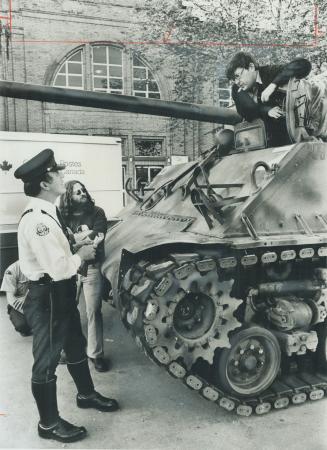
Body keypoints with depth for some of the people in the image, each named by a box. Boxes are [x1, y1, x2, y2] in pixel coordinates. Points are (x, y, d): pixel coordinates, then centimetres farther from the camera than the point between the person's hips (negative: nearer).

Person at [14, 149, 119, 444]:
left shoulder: (48, 212, 5)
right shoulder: (36, 219, -26)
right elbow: (58, 268, -29)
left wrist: (79, 246, 0)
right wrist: (81, 255, -12)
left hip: (62, 292, 10)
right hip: (46, 297, -10)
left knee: (76, 346, 24)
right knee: (47, 359, 7)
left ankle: (86, 395, 46)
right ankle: (49, 423, 26)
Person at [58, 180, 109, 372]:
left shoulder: (97, 213, 0)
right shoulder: (63, 217, 4)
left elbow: (98, 236, -12)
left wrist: (73, 238, -10)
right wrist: (87, 234, -14)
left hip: (92, 268, -1)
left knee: (94, 311, 1)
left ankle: (96, 353, 13)